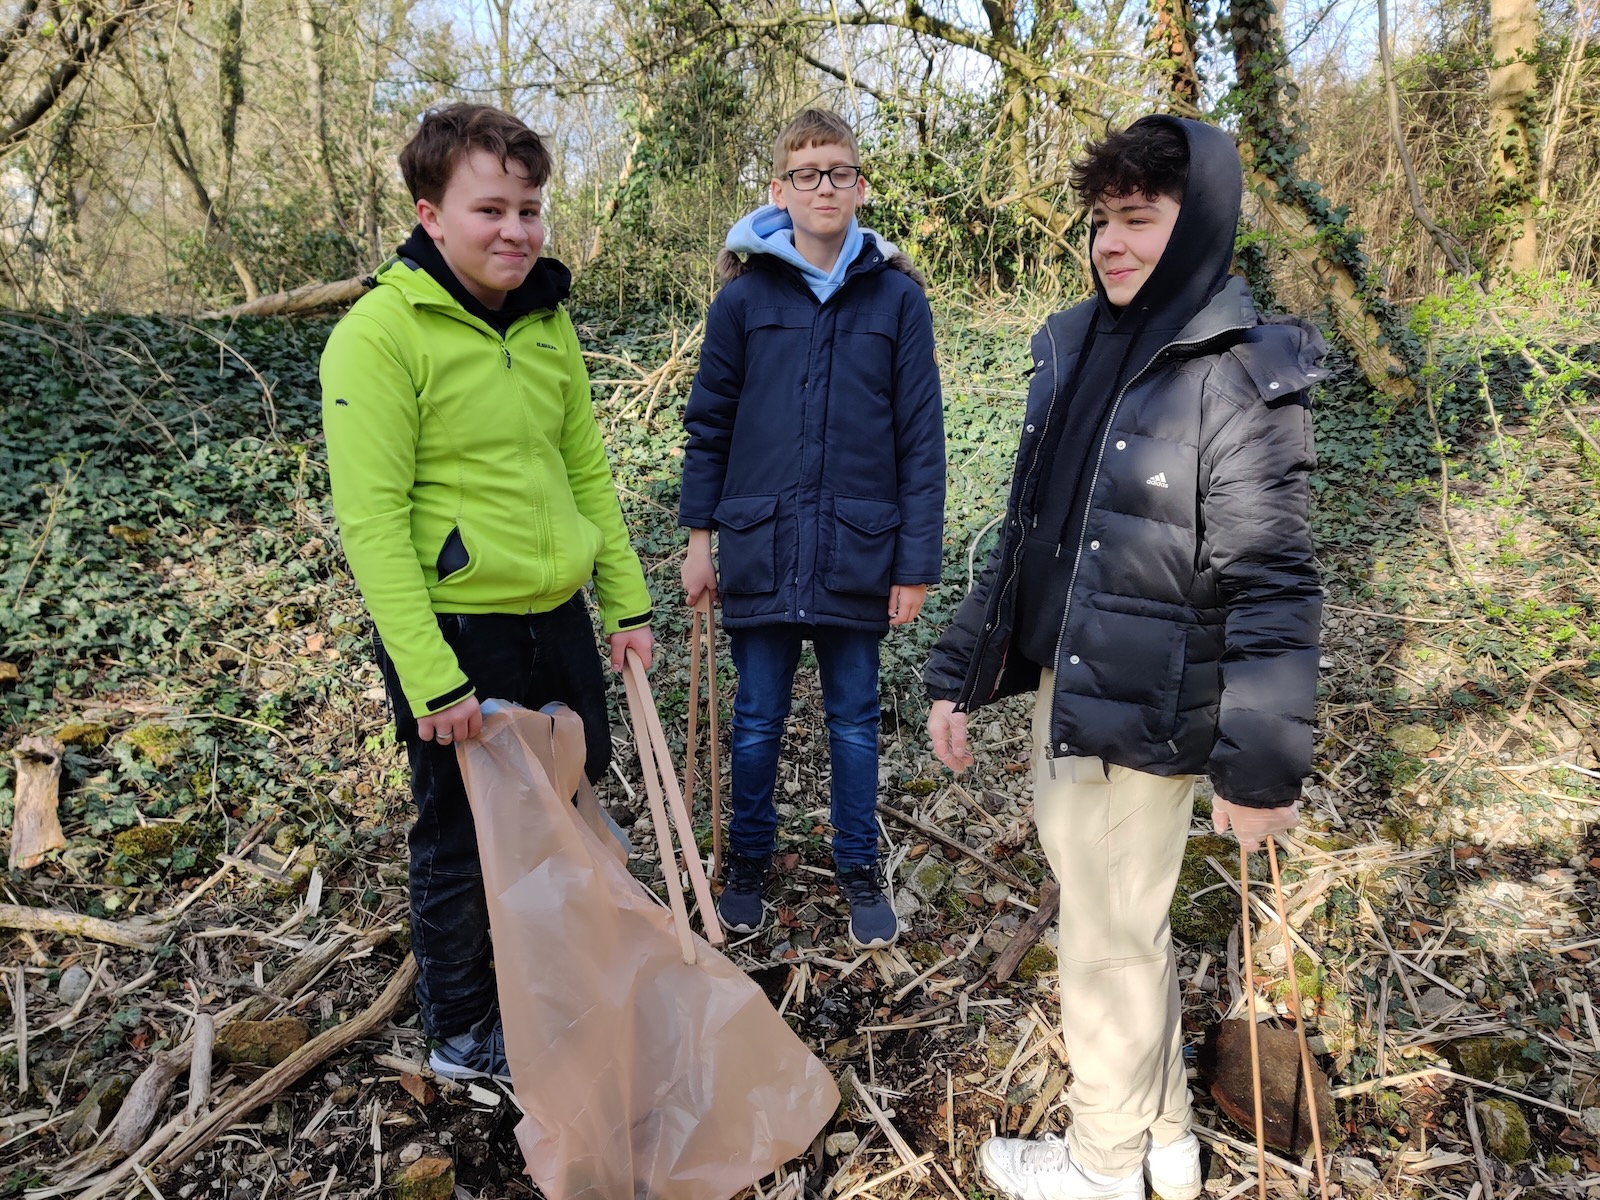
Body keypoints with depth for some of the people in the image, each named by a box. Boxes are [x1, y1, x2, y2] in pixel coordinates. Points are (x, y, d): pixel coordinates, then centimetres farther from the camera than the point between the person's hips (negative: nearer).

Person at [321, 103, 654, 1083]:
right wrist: (432, 679, -20)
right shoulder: (382, 331, -15)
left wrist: (628, 601, 10)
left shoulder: (549, 319, 5)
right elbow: (372, 521, -18)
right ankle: (464, 1035, 37)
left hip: (560, 621, 7)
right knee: (462, 842, 12)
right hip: (456, 632, -7)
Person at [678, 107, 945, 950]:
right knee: (757, 720, 12)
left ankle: (858, 868, 32)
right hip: (760, 547, 1)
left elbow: (921, 438, -1)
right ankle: (747, 861, 33)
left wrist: (917, 562, -3)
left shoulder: (896, 295, 0)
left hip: (857, 553, 0)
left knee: (854, 720, 13)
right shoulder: (744, 295, 1)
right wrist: (698, 535, 3)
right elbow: (708, 424, 6)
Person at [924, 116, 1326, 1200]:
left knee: (1108, 939, 8)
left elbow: (1271, 589, -15)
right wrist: (961, 674, 11)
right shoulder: (1074, 350, 7)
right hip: (1063, 686, 8)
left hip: (1146, 711, -7)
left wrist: (1262, 767, -15)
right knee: (1125, 923, 21)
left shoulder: (1243, 377, -14)